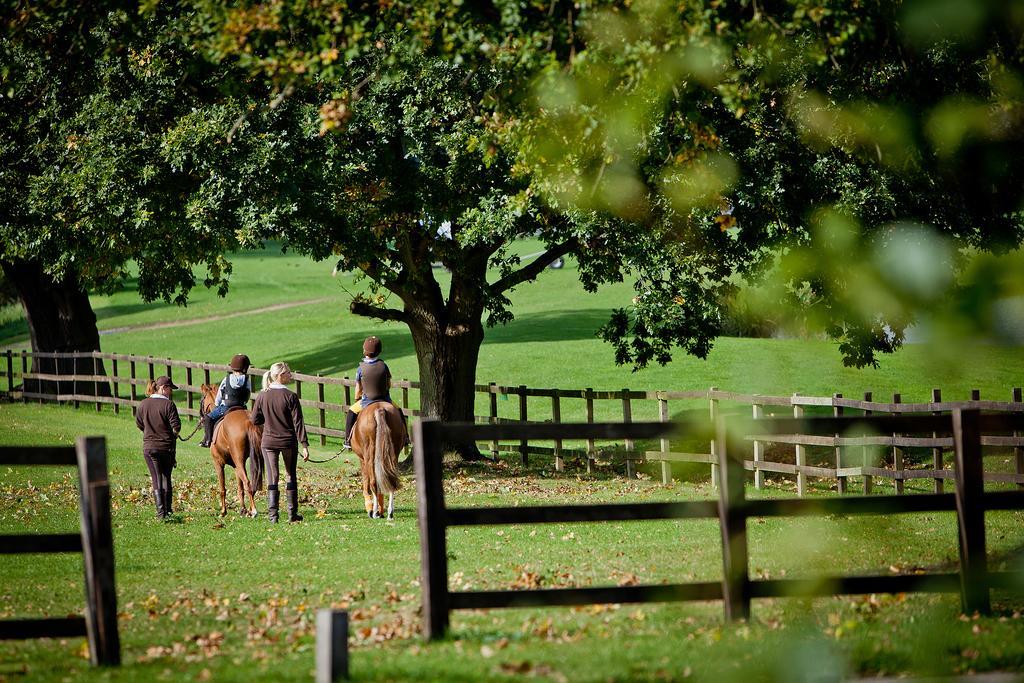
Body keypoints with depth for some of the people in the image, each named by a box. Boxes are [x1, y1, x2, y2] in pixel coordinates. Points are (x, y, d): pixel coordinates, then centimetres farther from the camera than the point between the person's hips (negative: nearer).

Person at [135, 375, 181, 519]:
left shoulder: (143, 404, 0)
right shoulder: (168, 405, -14)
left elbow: (139, 423, 11)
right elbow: (176, 426, -17)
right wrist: (173, 435, 4)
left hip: (149, 447, 2)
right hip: (167, 447, -2)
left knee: (156, 479, 5)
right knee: (167, 478, 15)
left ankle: (161, 511, -4)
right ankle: (168, 510, 18)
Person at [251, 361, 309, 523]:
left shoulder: (262, 396, -4)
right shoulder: (291, 396, -13)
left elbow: (255, 420, 2)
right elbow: (298, 423, -14)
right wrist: (305, 445, -12)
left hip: (269, 442, 2)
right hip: (289, 442, -2)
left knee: (272, 478, 7)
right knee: (291, 476, 13)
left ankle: (272, 514, 2)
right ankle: (292, 514, 16)